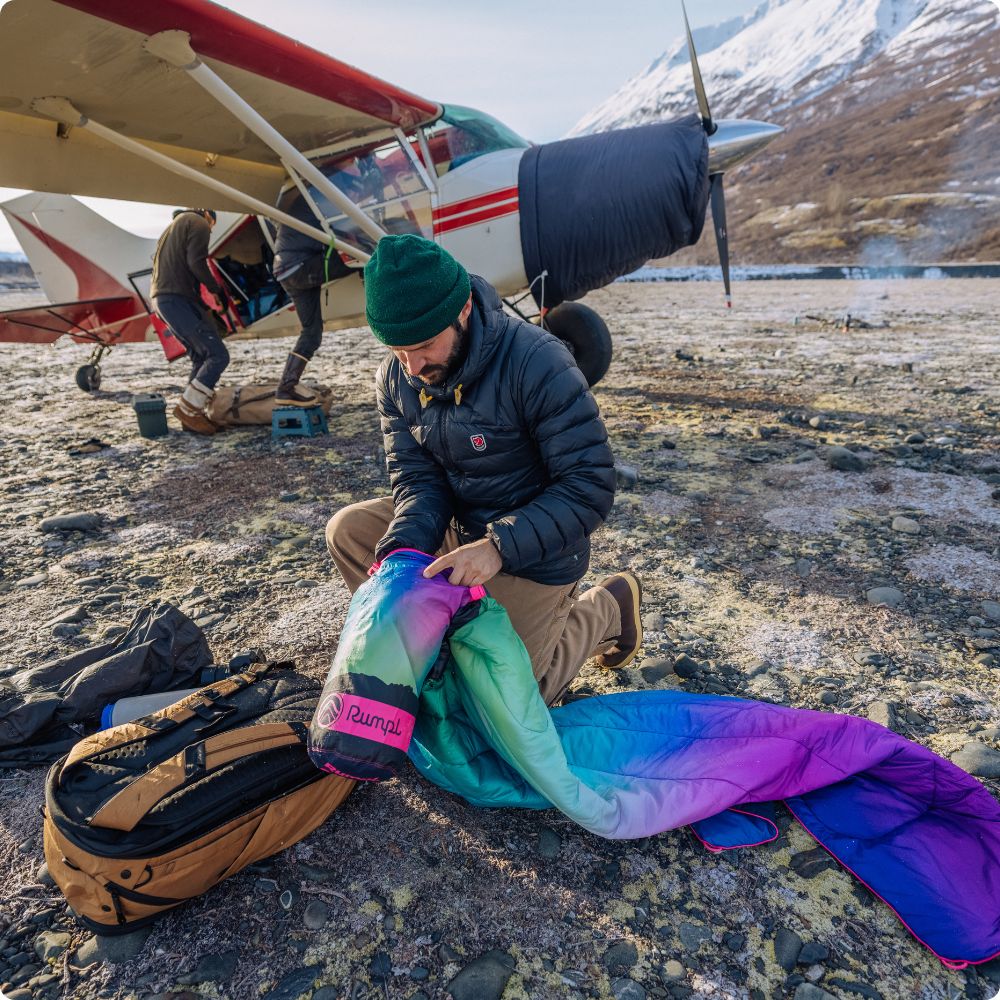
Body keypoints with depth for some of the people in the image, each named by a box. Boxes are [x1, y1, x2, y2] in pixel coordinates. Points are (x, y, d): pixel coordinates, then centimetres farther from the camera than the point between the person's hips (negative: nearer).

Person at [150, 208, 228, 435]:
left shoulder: (175, 225, 30)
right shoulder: (199, 223, 1)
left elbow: (158, 263, 25)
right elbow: (196, 262, -15)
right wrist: (215, 289, 0)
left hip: (161, 298, 10)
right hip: (179, 299, -10)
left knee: (200, 357, 10)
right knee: (217, 355, -14)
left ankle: (194, 414, 5)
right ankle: (188, 408, -16)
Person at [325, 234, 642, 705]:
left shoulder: (536, 362, -28)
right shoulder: (396, 376, -8)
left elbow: (591, 485, -27)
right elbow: (416, 477, -7)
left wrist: (498, 547, -37)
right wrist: (402, 548, -27)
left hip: (533, 554, -6)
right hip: (458, 525, 6)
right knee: (347, 530, -4)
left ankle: (605, 608, 22)